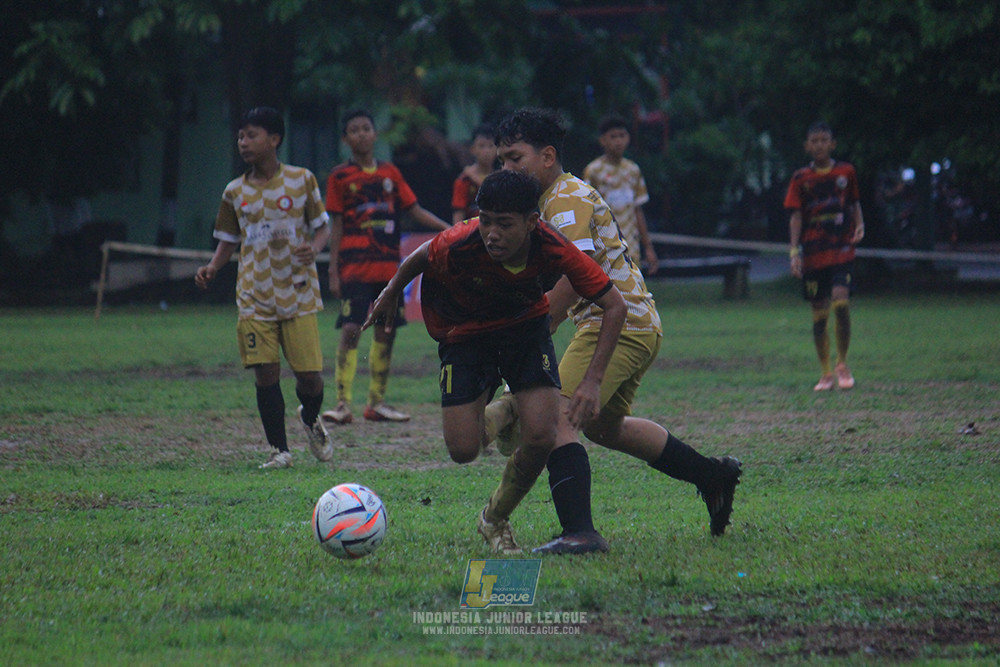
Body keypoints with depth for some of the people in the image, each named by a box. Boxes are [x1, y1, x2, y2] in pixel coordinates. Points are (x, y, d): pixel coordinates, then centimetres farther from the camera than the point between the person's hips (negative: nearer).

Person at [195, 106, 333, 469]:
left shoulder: (301, 180, 0)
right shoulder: (235, 192, 7)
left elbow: (322, 226, 5)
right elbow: (229, 239, 15)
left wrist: (314, 248, -17)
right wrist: (211, 268, -3)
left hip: (298, 294, -2)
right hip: (255, 299, 2)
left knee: (309, 373, -4)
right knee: (266, 373, -6)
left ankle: (310, 419, 30)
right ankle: (279, 450, 6)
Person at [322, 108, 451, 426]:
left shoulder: (390, 173, 11)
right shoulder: (340, 176, 1)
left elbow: (415, 210, 13)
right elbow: (335, 226, 0)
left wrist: (450, 228, 1)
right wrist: (333, 272, -5)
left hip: (388, 265, 4)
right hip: (355, 266, -4)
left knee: (386, 331, 6)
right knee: (351, 329, -14)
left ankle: (377, 402, 15)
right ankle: (343, 403, -14)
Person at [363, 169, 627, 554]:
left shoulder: (555, 252, -31)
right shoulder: (459, 246, -33)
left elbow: (614, 306, -21)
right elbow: (421, 258, -8)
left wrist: (591, 381, -28)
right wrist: (390, 295, 10)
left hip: (525, 325, 1)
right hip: (464, 332, -1)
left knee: (541, 436, -18)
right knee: (463, 450, -11)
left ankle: (496, 519, 11)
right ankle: (492, 419, 30)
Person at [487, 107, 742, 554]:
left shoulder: (567, 201, -15)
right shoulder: (555, 198, 18)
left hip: (615, 324, -11)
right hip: (640, 324, 11)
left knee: (558, 418, -20)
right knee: (605, 425, 27)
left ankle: (579, 532, -30)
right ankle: (714, 476, 36)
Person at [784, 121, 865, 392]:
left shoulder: (846, 172, 6)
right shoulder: (801, 178, 4)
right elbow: (795, 217, 3)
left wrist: (860, 225, -1)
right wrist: (794, 250, -7)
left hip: (842, 249, -1)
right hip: (813, 254, 1)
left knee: (840, 301, -20)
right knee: (819, 313, 3)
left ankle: (842, 364, -4)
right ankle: (826, 373, 13)